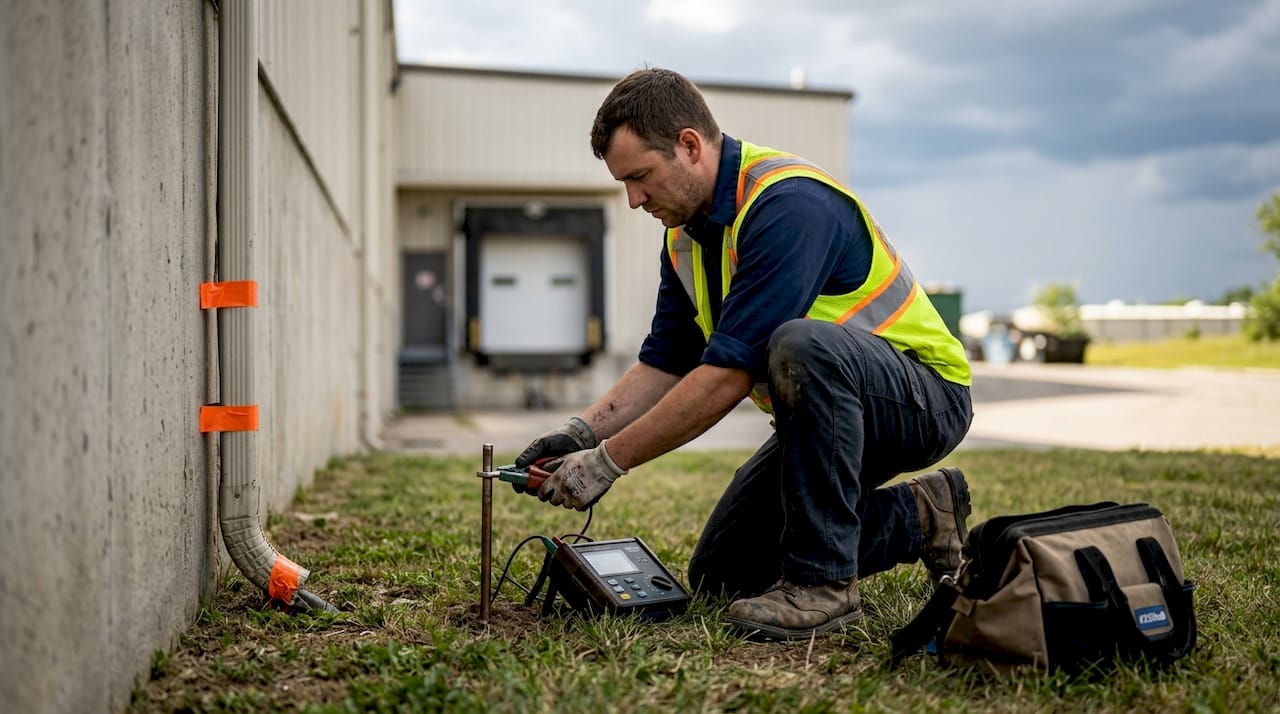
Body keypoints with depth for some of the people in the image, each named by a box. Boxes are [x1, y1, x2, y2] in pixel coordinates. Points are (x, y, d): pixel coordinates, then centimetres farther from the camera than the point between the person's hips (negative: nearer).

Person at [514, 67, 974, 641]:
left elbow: (729, 374, -32)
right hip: (826, 411, 9)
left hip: (924, 396, -9)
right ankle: (916, 516, 16)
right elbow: (664, 363, 7)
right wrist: (582, 431, -9)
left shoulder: (789, 204, -28)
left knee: (801, 345, -40)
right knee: (719, 575, 5)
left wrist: (608, 461, -26)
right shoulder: (686, 233, 2)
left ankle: (823, 579, -25)